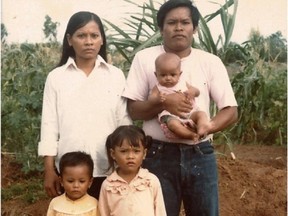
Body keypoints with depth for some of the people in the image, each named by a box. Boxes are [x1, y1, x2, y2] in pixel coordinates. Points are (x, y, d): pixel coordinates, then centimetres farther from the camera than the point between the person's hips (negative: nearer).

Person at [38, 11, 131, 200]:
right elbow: (49, 125, 3)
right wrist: (49, 170, 0)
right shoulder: (56, 77, 3)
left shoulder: (116, 76, 3)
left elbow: (125, 123, 5)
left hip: (108, 170, 0)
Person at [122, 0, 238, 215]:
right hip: (159, 155, -1)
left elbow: (231, 111, 1)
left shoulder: (211, 62, 3)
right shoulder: (145, 58, 0)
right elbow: (133, 110, 0)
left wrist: (205, 128, -19)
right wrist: (162, 102, -20)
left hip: (201, 155, 1)